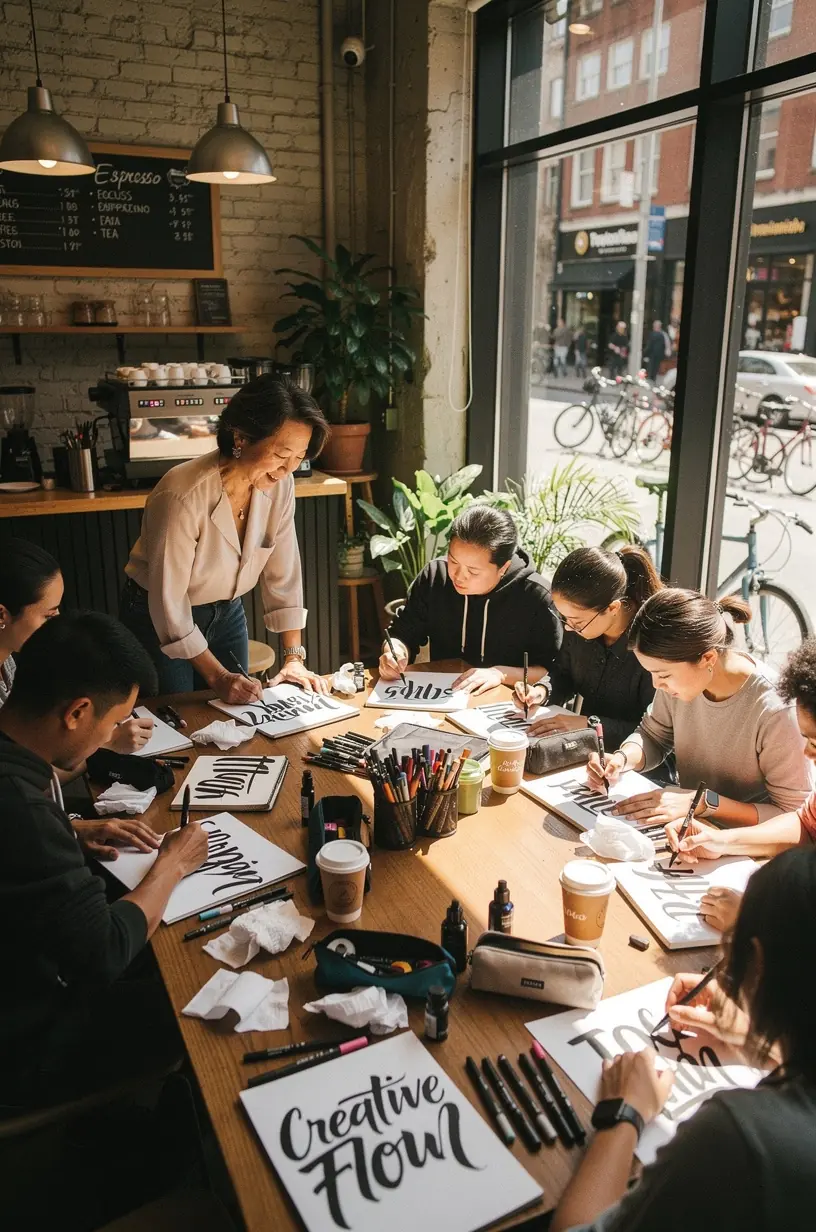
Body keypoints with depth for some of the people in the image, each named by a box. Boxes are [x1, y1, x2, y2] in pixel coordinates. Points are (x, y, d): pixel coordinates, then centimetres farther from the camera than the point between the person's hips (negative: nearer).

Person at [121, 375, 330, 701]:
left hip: (227, 613, 5)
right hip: (159, 622, -5)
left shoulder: (279, 484, -15)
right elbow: (168, 602, -25)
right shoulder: (183, 496, -32)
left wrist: (294, 658, -8)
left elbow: (283, 574, -7)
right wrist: (217, 676, -20)